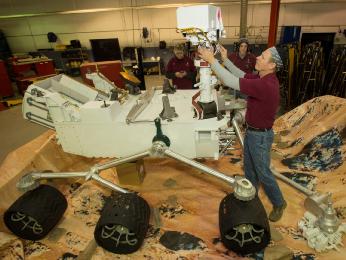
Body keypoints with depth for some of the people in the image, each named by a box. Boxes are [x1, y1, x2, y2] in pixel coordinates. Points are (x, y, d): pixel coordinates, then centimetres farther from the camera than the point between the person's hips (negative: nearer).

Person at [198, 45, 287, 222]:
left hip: (261, 136, -9)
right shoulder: (263, 78, -2)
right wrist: (225, 59, 1)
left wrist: (211, 60, -27)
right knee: (249, 169, 21)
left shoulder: (266, 85, -31)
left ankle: (279, 204, 35)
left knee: (263, 173, 10)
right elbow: (241, 76, 11)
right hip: (251, 131, 9)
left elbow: (231, 82, -33)